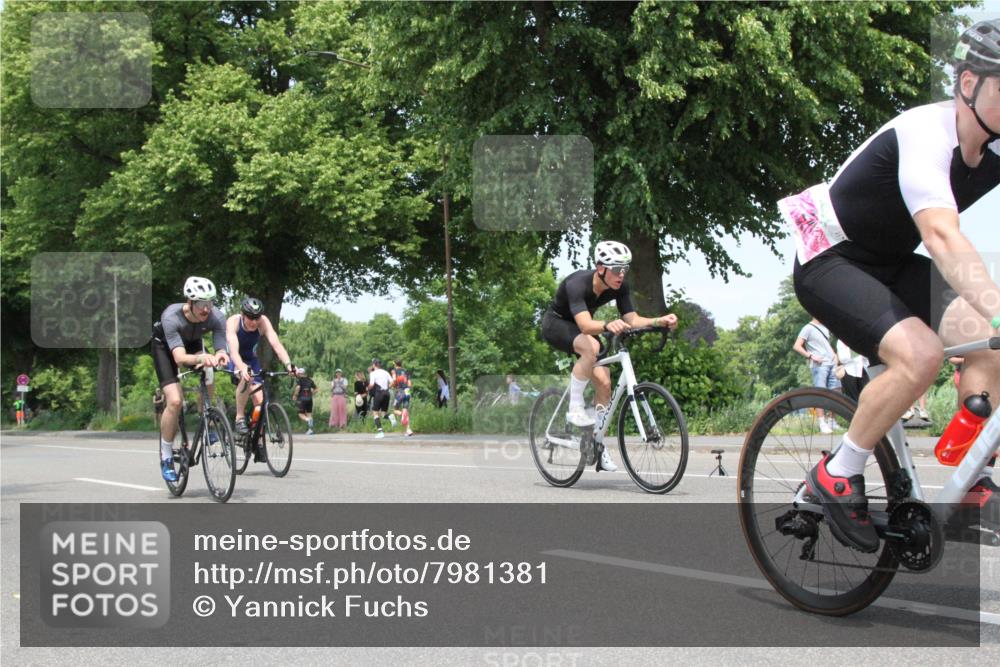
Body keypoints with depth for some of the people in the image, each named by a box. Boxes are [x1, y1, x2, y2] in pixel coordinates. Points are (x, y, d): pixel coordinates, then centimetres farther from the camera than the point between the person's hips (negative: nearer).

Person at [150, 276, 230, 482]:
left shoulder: (217, 317, -32)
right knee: (175, 400, -19)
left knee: (208, 385, -22)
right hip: (164, 347, -4)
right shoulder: (171, 317, -40)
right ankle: (166, 457, -3)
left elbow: (221, 350, -35)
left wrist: (220, 357, -60)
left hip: (193, 343, 4)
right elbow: (179, 357, -49)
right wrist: (202, 358, -69)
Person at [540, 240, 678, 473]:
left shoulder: (619, 287, -17)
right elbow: (585, 324, -48)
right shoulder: (577, 284, -36)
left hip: (580, 328, 7)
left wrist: (661, 321, -33)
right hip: (556, 324, -6)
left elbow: (632, 319, -16)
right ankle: (575, 407, -23)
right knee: (591, 346, -37)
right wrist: (608, 325, -68)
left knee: (603, 382, -7)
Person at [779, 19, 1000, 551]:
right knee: (921, 353, -28)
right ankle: (836, 476, -10)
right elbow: (942, 235, -43)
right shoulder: (925, 134, -28)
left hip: (891, 264, 7)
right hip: (830, 262, -7)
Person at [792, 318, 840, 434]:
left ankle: (831, 421, 15)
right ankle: (822, 424, -9)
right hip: (819, 365, -7)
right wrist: (811, 356, -16)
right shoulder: (808, 328, -2)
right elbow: (797, 346, -8)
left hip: (831, 364, 7)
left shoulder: (825, 328, 20)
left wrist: (834, 355, 15)